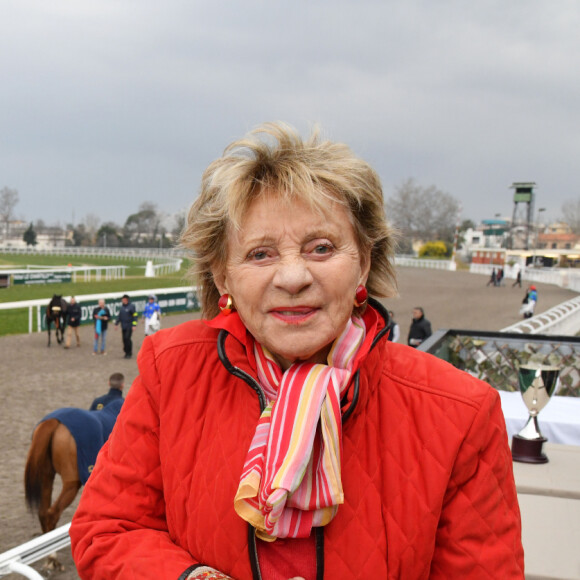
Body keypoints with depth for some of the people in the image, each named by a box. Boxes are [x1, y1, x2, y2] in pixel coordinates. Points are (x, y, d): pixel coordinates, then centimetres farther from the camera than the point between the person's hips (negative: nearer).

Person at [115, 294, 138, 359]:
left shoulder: (131, 306, -8)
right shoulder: (122, 307, 12)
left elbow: (135, 316, -10)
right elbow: (119, 316, 21)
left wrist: (134, 325, -15)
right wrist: (116, 324, 18)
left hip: (129, 326, -6)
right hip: (123, 326, 6)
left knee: (127, 338, -13)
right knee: (124, 339, 5)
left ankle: (129, 353, -4)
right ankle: (126, 352, 16)